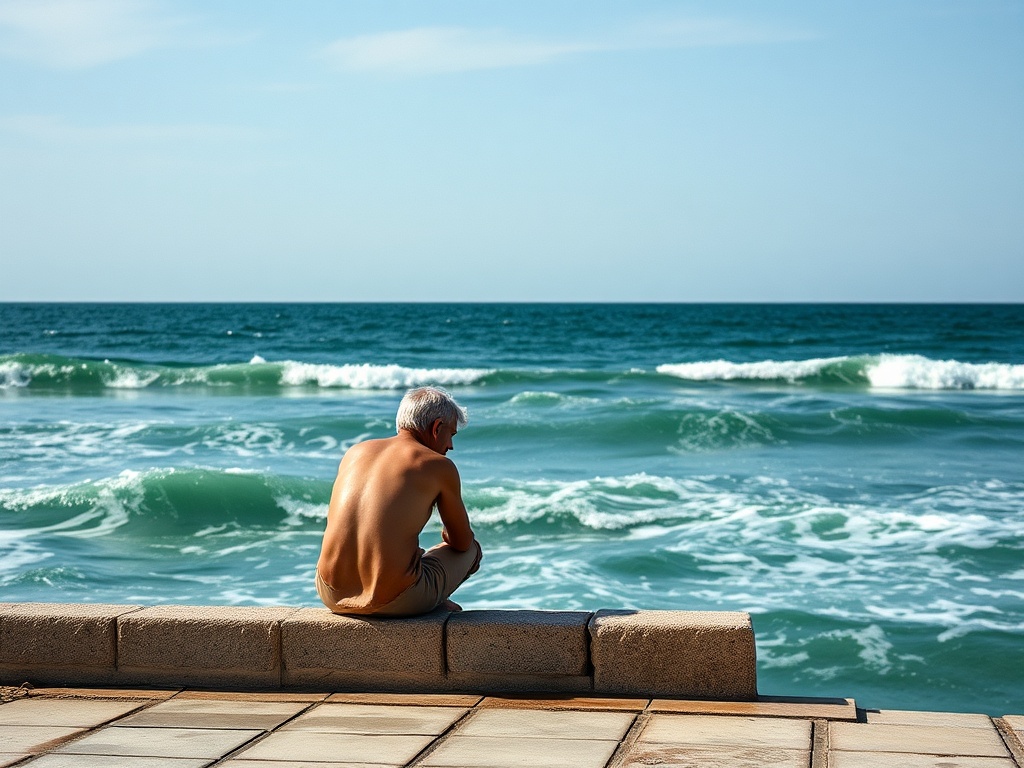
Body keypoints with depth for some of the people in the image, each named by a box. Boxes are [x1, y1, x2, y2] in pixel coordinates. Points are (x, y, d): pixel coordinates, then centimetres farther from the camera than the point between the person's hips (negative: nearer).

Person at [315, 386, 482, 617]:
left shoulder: (354, 452, 15)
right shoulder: (439, 465, -1)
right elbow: (462, 541, 10)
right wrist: (448, 535, 36)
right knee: (472, 549, 23)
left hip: (332, 596, 5)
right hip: (396, 601, -5)